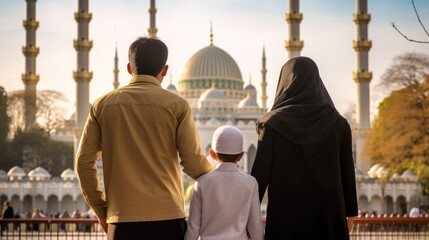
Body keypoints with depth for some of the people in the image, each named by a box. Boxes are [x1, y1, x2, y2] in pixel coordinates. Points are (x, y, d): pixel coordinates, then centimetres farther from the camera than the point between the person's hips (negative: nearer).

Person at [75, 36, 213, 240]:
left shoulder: (103, 105, 6)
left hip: (121, 220, 2)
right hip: (166, 218, -2)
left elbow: (84, 161, 6)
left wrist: (100, 210, 16)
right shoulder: (176, 105, -1)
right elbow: (193, 163, -2)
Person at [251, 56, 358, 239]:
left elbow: (261, 171, -5)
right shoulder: (338, 124, 0)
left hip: (285, 214, -1)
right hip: (327, 213, 1)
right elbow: (347, 173, 3)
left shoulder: (273, 123, -5)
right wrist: (350, 212, 13)